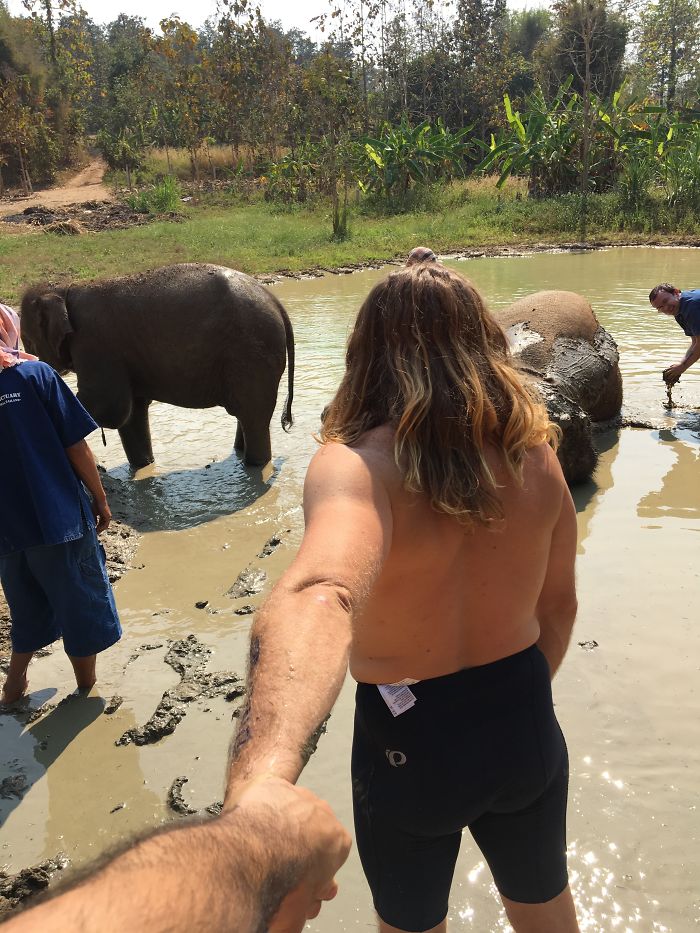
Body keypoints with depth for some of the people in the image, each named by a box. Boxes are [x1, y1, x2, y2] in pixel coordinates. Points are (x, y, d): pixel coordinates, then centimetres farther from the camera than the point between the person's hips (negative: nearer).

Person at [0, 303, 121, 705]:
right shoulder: (34, 374, -11)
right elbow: (76, 446, -11)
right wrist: (100, 499, 1)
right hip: (60, 520, -4)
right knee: (81, 609, 14)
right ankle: (88, 692, 27)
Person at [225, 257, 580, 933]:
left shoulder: (355, 466, -26)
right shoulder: (533, 453, -9)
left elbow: (318, 598, -48)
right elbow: (558, 605, 3)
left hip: (409, 747, -3)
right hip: (525, 724, 4)